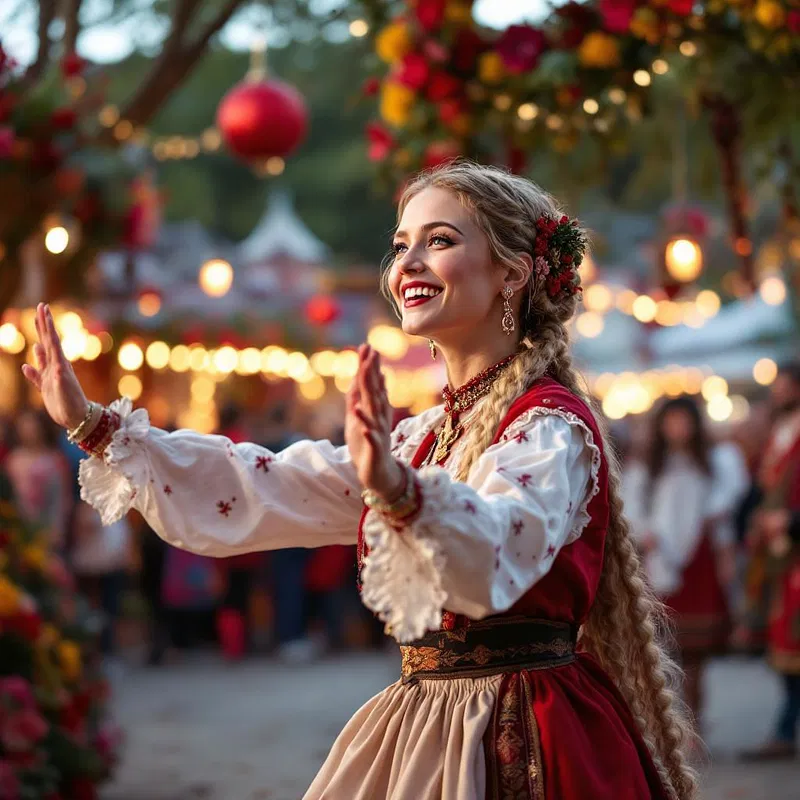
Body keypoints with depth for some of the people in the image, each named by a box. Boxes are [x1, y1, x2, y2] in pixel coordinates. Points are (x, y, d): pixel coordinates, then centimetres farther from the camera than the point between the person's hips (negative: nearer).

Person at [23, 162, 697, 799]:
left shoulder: (550, 426, -12)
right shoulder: (418, 437, 14)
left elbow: (494, 558, -33)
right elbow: (251, 495, 12)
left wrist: (397, 489, -51)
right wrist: (92, 424, 7)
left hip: (522, 746, -8)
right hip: (419, 729, 8)